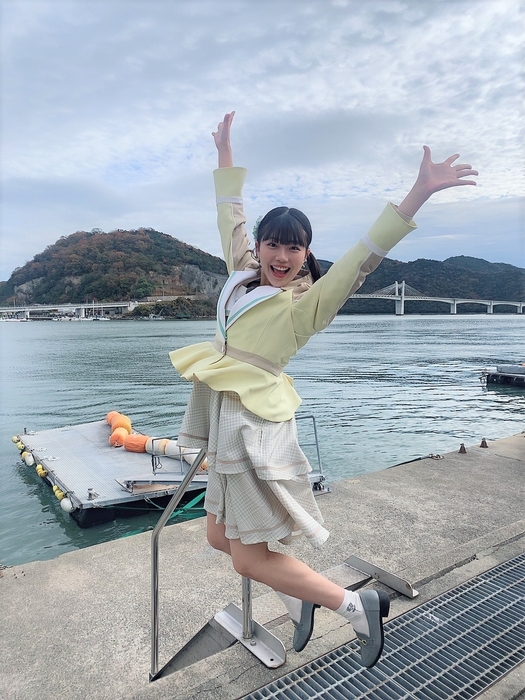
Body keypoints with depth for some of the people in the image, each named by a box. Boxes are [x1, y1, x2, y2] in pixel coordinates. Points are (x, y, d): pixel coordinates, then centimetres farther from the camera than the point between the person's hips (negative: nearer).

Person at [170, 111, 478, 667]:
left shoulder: (305, 303, -7)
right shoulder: (241, 273, 11)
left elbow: (362, 257, -18)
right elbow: (230, 216, 23)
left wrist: (420, 192, -27)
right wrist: (225, 152, 31)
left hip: (255, 428, -8)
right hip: (225, 423, 8)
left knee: (250, 559, 0)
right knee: (220, 536, 15)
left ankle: (359, 606, 18)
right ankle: (298, 601, 35)